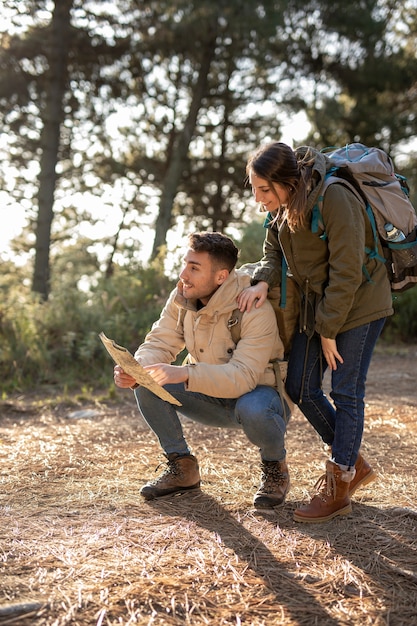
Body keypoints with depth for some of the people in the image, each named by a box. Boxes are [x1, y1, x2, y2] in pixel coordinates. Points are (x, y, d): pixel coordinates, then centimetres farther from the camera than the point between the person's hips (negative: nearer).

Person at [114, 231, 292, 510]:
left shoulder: (256, 311, -28)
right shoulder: (181, 298, -8)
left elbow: (243, 377, -36)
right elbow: (159, 344, -10)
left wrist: (185, 374, -51)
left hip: (258, 394, -5)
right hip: (213, 398, 5)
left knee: (253, 410, -40)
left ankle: (275, 468, -5)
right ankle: (182, 466, 3)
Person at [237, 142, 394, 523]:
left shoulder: (335, 198, -26)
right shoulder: (282, 208, 0)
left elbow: (346, 270, -24)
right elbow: (274, 253, 6)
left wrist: (329, 330, -18)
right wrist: (263, 282, -17)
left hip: (358, 304, -8)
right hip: (316, 305, 8)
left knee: (345, 391, -4)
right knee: (300, 387, 7)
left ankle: (339, 488, 9)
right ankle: (354, 465, 23)